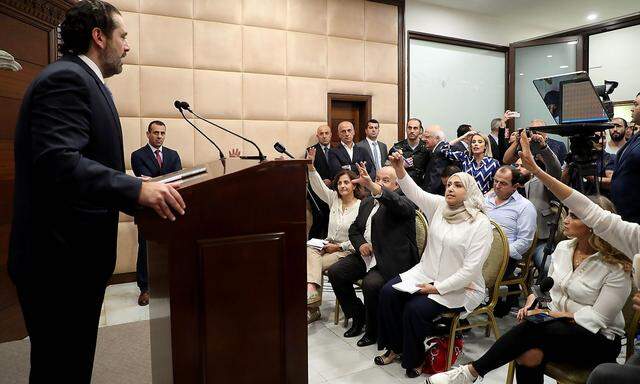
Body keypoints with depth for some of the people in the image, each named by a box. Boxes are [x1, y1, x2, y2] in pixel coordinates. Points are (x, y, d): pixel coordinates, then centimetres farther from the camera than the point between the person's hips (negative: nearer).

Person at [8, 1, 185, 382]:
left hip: (73, 254, 10)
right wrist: (137, 189, -34)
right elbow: (58, 162, -28)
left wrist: (142, 190, 13)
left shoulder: (83, 79, 18)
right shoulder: (66, 78, -14)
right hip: (61, 259, -10)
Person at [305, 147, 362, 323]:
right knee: (310, 253, -28)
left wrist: (339, 247, -15)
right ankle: (311, 294, -35)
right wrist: (311, 165, -19)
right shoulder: (333, 199, 10)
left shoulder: (361, 206, -7)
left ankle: (312, 306, -14)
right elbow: (318, 186, -4)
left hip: (348, 251, -4)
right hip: (329, 245, 5)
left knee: (315, 264, -23)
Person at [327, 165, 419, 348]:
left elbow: (397, 204, -32)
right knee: (335, 272, -7)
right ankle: (358, 315, 13)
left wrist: (371, 186, -49)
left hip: (391, 261, -7)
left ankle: (373, 330, -2)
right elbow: (354, 229, 21)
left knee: (371, 284, -31)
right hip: (366, 255, 8)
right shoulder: (367, 202, 16)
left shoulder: (403, 202, -7)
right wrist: (360, 244, -3)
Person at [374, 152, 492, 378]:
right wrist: (399, 169, -25)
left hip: (459, 288, -6)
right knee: (388, 292, -12)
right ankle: (395, 347, 8)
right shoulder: (439, 206, 4)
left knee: (415, 308, -25)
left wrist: (438, 288, -19)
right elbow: (414, 192, -6)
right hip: (425, 274, 6)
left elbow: (471, 269, -18)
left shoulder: (481, 223, -14)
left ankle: (415, 359, 4)